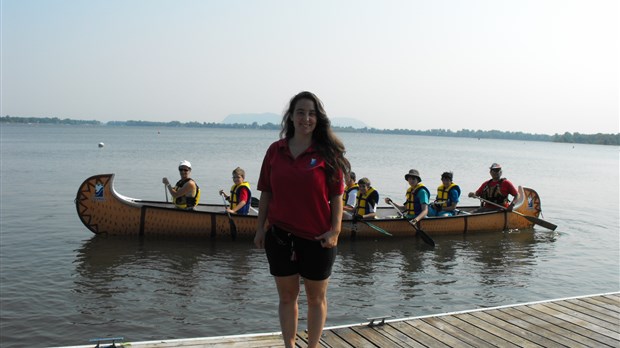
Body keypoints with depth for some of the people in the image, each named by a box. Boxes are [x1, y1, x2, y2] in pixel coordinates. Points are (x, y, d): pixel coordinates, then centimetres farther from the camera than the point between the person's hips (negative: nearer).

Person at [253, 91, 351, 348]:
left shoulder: (327, 153, -5)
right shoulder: (275, 150, 2)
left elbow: (336, 195, -4)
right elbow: (266, 193, 6)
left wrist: (335, 230, -12)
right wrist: (260, 228, 3)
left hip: (317, 238, -2)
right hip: (280, 235, 3)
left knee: (316, 297, 12)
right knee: (287, 296, 14)